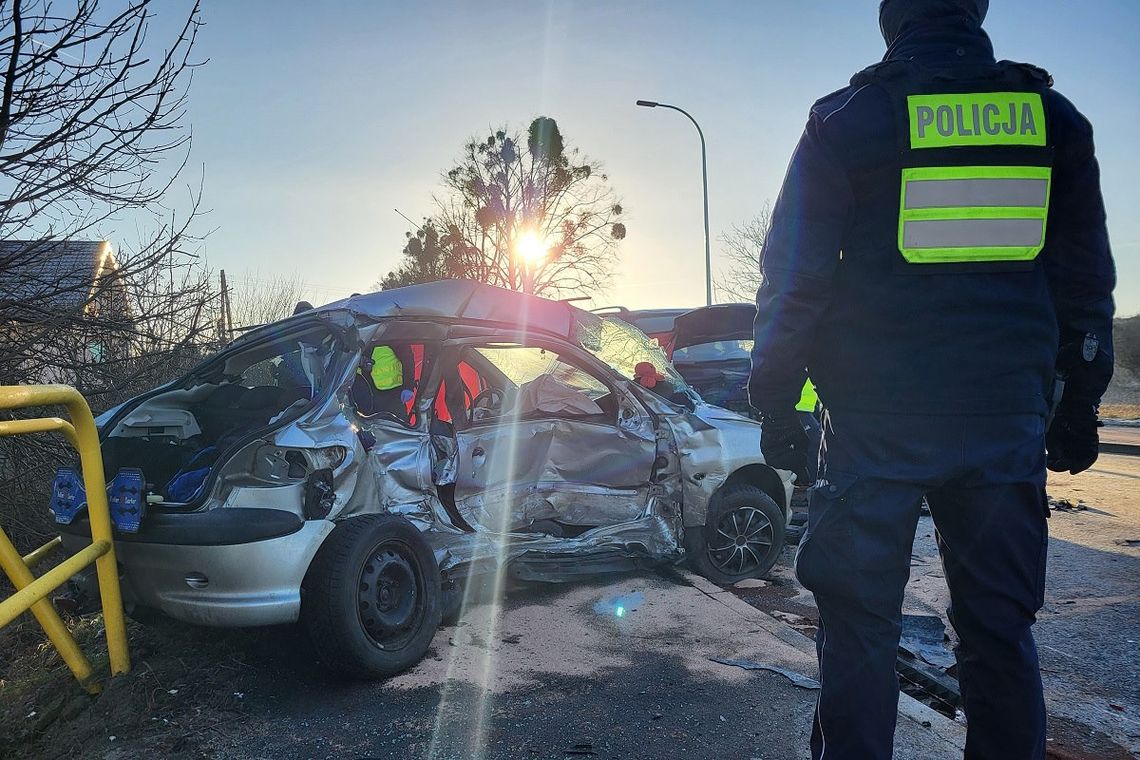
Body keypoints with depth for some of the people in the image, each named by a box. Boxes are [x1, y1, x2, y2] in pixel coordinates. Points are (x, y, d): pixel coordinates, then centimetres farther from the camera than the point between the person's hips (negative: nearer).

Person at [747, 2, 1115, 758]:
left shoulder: (847, 123, -1)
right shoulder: (1053, 118, 9)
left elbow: (794, 279, -3)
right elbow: (1087, 280, 13)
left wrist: (775, 402, 5)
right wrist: (1079, 405, 20)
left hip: (876, 423, -3)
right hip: (1006, 420, 4)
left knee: (860, 625, 6)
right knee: (1000, 630, 13)